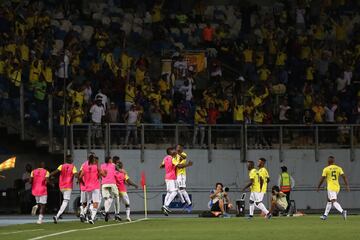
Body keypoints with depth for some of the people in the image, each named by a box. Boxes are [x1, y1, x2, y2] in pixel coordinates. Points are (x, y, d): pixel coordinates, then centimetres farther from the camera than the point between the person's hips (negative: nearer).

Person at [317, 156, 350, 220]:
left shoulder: (326, 169, -4)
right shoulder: (338, 168, 8)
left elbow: (322, 179, -1)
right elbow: (344, 177, 0)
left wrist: (318, 187, 11)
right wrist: (347, 186, 1)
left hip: (331, 187, -6)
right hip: (337, 187, 6)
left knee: (334, 201, -16)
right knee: (329, 200, 21)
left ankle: (342, 211, -39)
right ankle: (325, 215, 27)